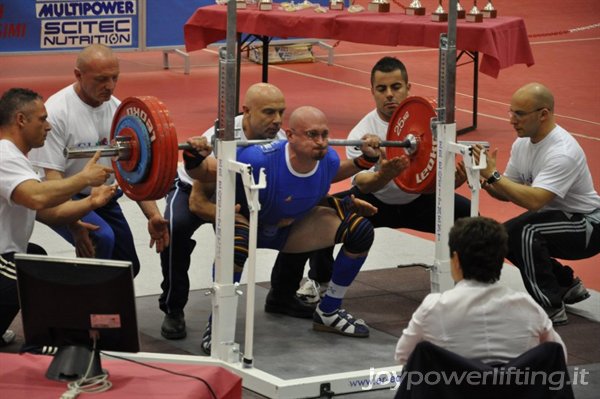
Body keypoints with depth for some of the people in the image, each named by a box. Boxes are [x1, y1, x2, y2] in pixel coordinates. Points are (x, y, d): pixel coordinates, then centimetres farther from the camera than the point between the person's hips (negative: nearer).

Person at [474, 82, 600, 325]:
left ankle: (550, 308, -20)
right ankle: (568, 285, 20)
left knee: (524, 231, -30)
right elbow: (507, 192, 6)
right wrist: (485, 182, -15)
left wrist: (493, 175, -38)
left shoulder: (562, 152, -30)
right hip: (557, 218, 10)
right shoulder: (522, 143, -1)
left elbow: (534, 201, -40)